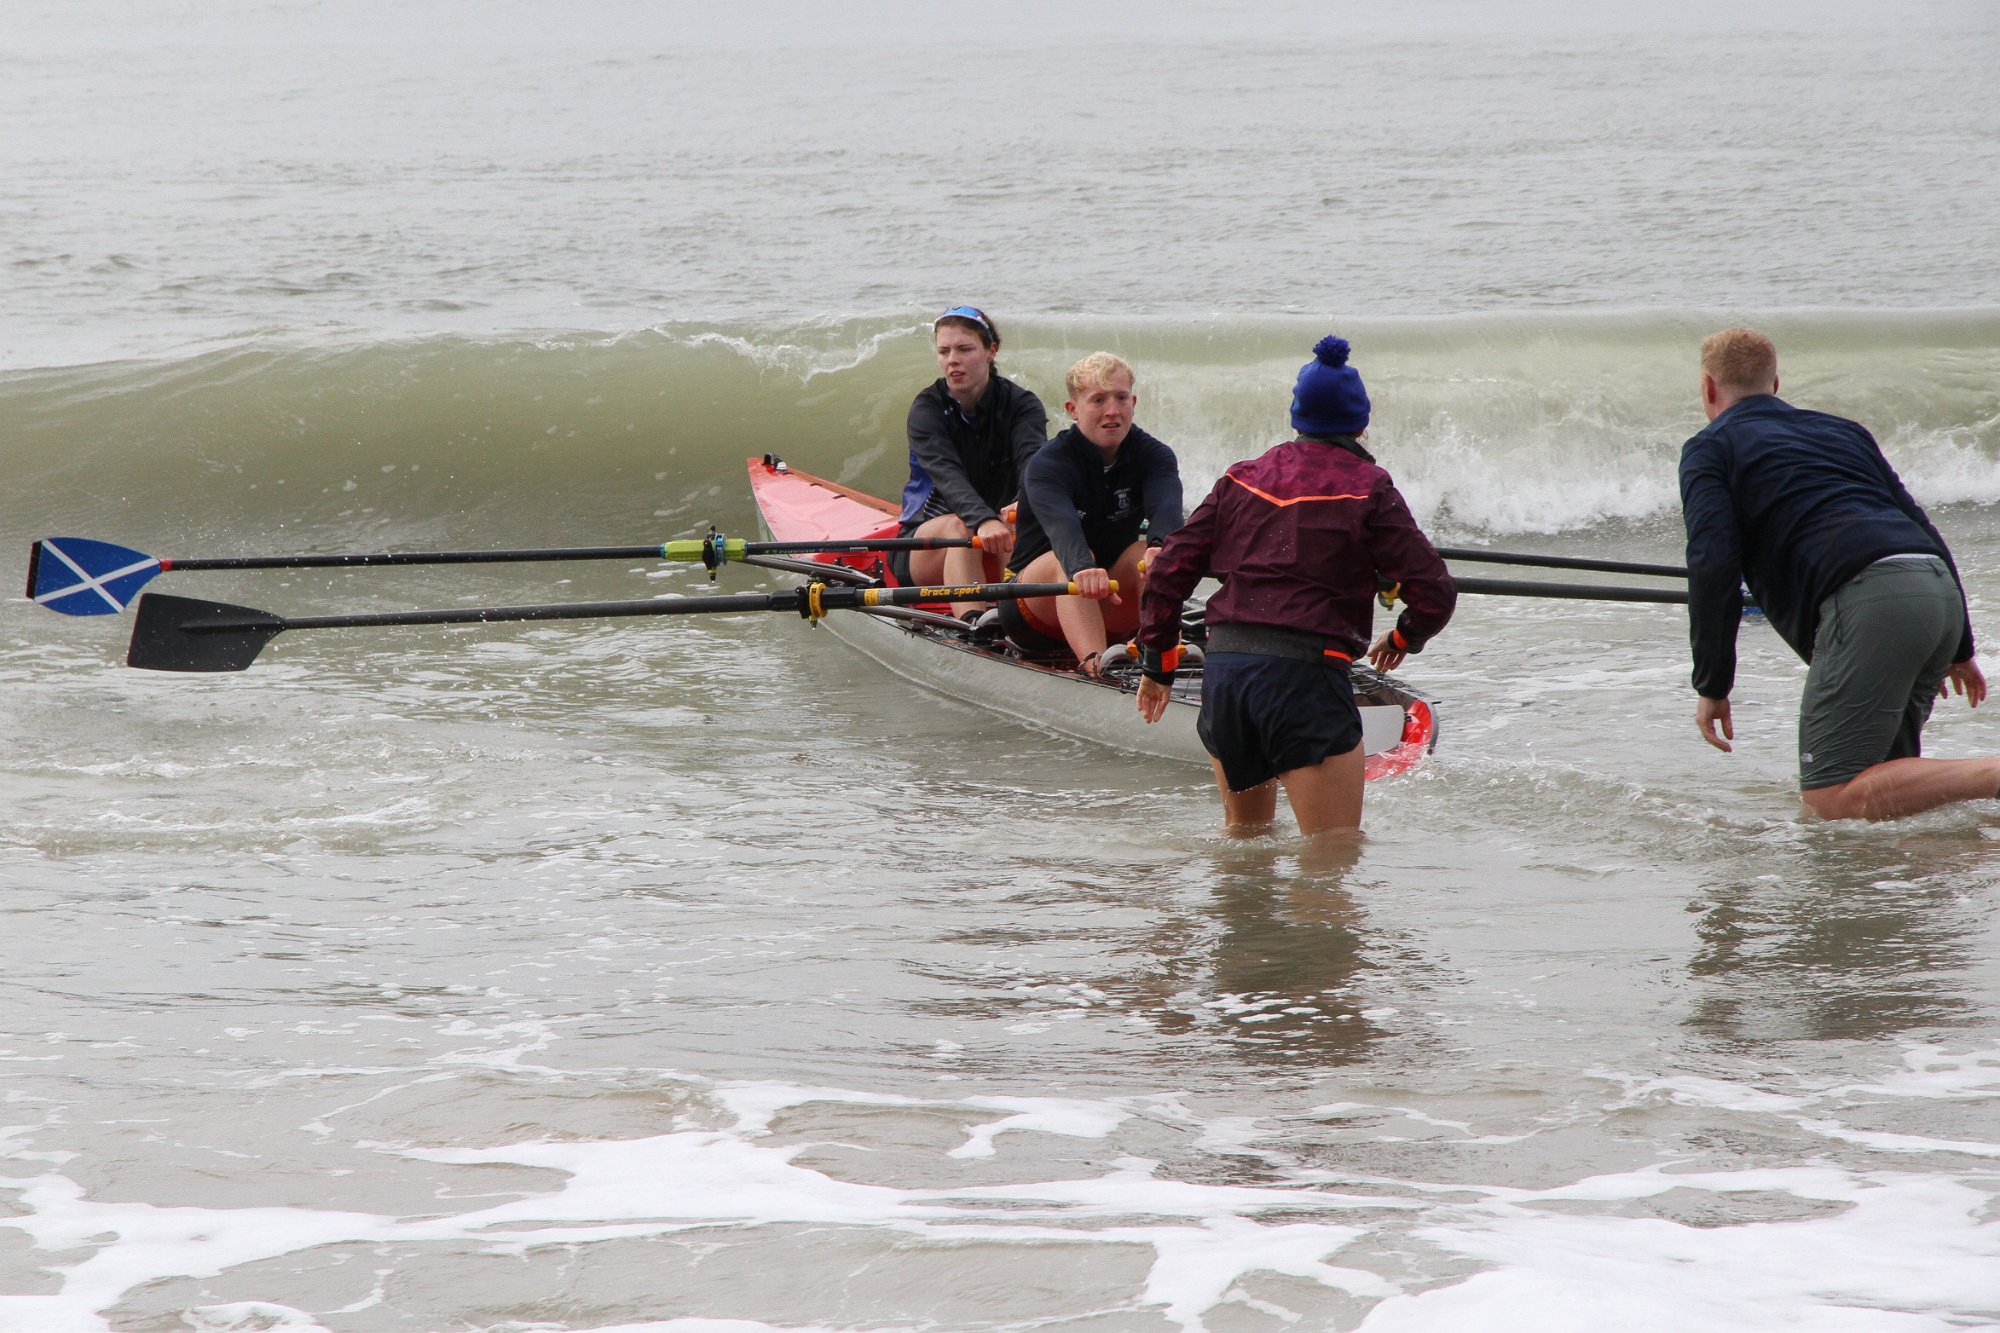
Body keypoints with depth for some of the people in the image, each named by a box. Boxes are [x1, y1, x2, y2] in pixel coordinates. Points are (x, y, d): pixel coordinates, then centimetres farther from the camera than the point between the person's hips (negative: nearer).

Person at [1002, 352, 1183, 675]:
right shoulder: (1048, 464, -15)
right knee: (1071, 559, -33)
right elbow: (1060, 523, -38)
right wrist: (1082, 568, -60)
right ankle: (1092, 662, -54)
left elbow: (1166, 507, -28)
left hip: (1111, 614, 3)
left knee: (1148, 550, -23)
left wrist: (1160, 546, -52)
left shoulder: (1153, 455, -5)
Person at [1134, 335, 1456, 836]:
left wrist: (1157, 664, 19)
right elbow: (1434, 594, -4)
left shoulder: (1242, 478, 13)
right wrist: (1402, 639, 17)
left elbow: (1169, 572, 11)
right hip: (1307, 677, -5)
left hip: (1223, 671, 5)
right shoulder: (1367, 489, -1)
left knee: (1244, 833, 25)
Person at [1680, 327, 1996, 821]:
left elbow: (1714, 566, -2)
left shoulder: (1710, 448, 13)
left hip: (1866, 598, -7)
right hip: (1940, 591, 7)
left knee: (1832, 799, -9)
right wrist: (1959, 649, 31)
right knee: (1881, 774, 19)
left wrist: (1712, 687, 2)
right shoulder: (1842, 430, 32)